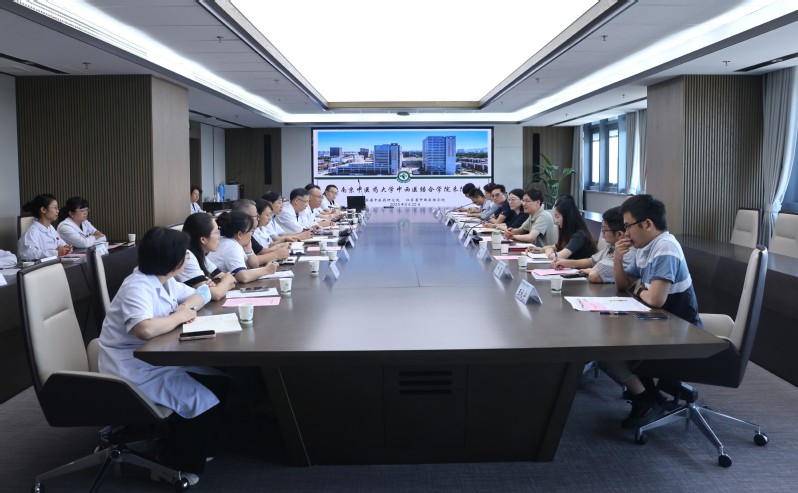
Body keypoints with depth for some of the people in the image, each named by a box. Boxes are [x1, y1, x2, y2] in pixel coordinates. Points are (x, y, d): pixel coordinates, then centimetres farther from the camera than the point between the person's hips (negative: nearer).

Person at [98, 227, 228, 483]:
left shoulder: (164, 281, 4)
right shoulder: (138, 288, -25)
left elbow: (198, 296, 16)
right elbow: (146, 329, -43)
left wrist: (186, 307, -8)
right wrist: (179, 316, -24)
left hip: (158, 360, 10)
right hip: (134, 371, -10)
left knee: (219, 382, 4)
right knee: (206, 404, -15)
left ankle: (196, 446, 21)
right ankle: (176, 463, 7)